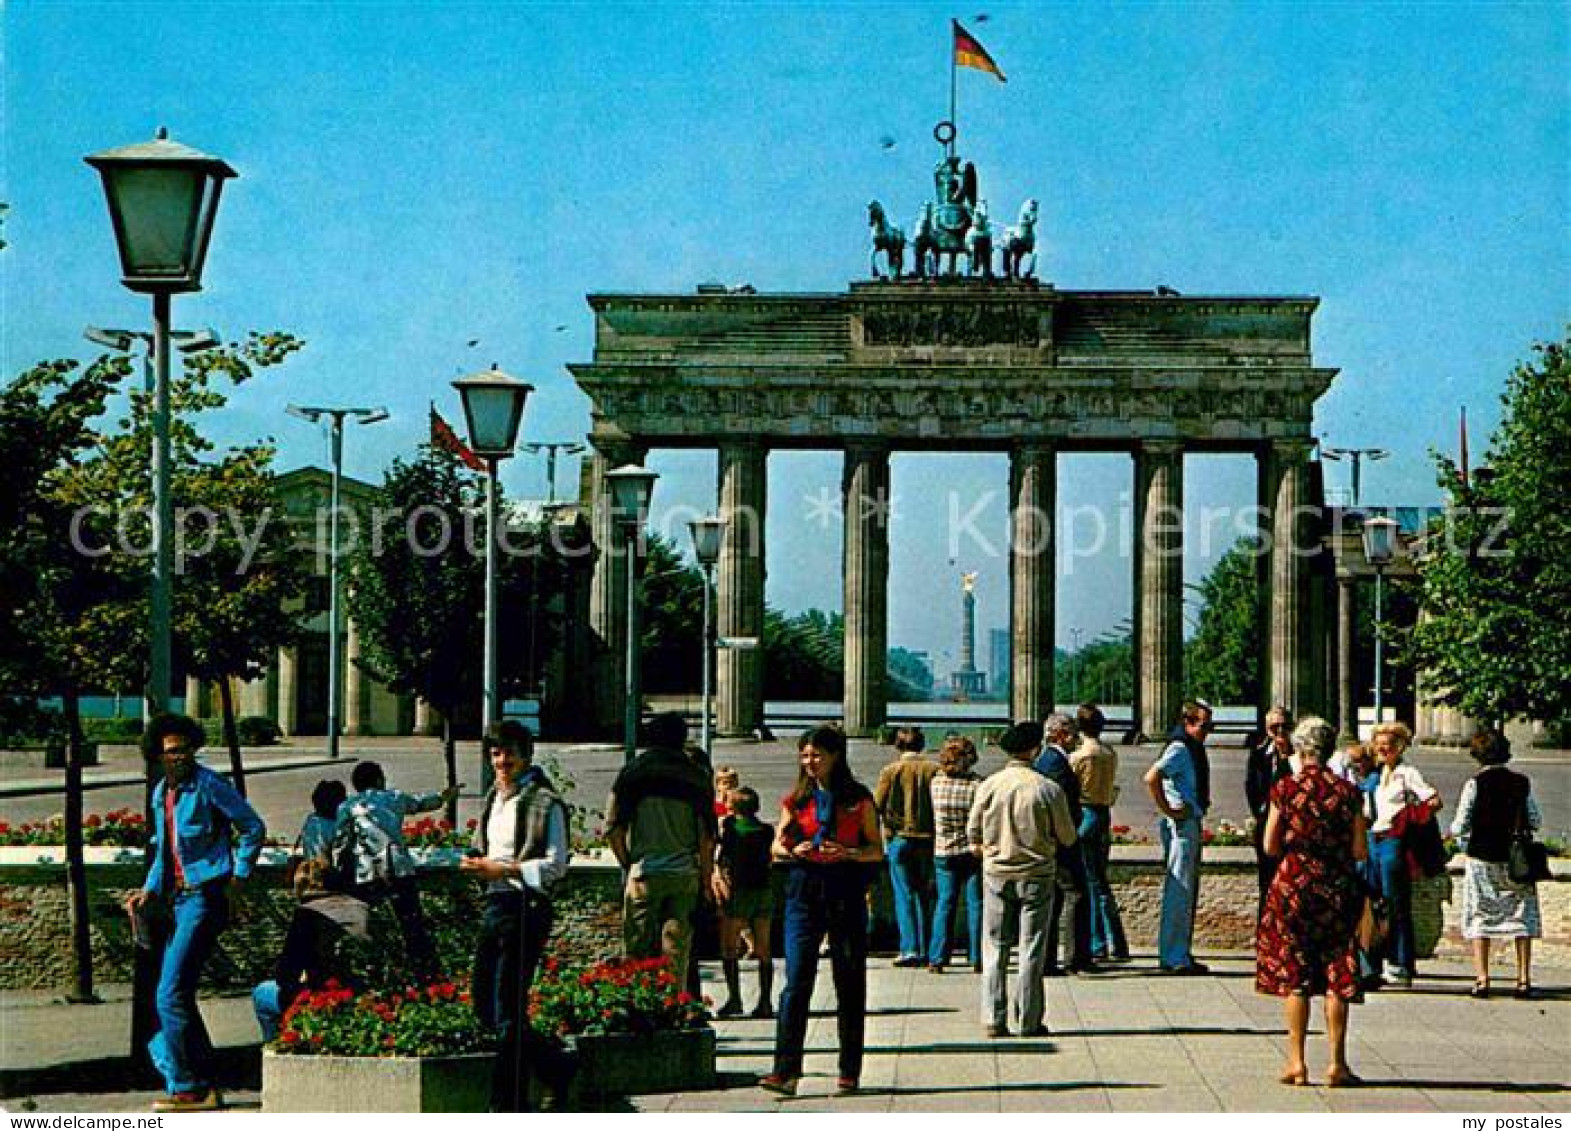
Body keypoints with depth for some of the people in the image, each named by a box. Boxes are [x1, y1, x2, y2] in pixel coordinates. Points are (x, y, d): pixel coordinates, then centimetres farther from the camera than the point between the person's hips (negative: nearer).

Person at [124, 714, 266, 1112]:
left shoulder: (208, 785, -10)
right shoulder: (161, 794, 14)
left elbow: (253, 828, -5)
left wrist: (237, 880, -9)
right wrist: (150, 891, 10)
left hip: (206, 896, -9)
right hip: (178, 899, 9)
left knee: (171, 995, -13)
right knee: (177, 996, 9)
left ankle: (187, 1087, -7)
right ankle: (206, 1088, 15)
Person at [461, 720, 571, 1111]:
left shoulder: (544, 802, -9)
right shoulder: (494, 799, 16)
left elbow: (556, 865, -12)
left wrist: (503, 869, -18)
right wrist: (476, 863, 5)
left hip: (526, 908, -9)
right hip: (493, 905, 9)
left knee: (508, 1010, -7)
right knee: (484, 1005, 12)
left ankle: (506, 1105, -1)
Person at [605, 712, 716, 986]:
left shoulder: (632, 772, 2)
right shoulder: (698, 776, 3)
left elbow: (613, 830, -1)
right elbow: (707, 836, 1)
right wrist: (707, 877, 9)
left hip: (643, 873, -1)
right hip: (685, 874, 1)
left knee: (637, 955, 4)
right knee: (677, 954, 4)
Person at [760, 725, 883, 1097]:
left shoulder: (858, 799, 2)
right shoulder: (796, 799, 8)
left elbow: (877, 851, 4)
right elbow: (777, 845, 13)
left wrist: (848, 853, -15)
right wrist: (792, 851, -10)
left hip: (846, 892, -1)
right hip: (804, 889, 1)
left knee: (850, 984, 5)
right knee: (796, 981, -9)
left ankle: (850, 1071, 14)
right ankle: (786, 1071, -14)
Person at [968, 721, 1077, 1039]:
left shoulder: (988, 786, -5)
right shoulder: (1048, 789, -10)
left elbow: (973, 834, 3)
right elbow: (1068, 837, -2)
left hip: (996, 874, 2)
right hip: (1037, 875, -2)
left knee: (995, 950, 8)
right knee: (1032, 951, 5)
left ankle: (993, 1020, 5)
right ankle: (1029, 1022, 6)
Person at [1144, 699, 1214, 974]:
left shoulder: (1193, 749, 16)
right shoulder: (1180, 749, -15)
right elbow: (1152, 778, -29)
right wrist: (1168, 810, -21)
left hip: (1191, 825, 10)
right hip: (1181, 825, -10)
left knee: (1189, 891, 13)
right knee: (1179, 890, -8)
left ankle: (1181, 954, 19)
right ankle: (1173, 957, -6)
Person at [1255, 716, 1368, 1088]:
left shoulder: (1285, 789, -6)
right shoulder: (1347, 792, -2)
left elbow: (1271, 846, -4)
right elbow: (1359, 851, -1)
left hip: (1294, 884, -1)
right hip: (1338, 888, 1)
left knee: (1293, 976, 6)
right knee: (1337, 975, 6)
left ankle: (1296, 1063, 5)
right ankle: (1337, 1063, 4)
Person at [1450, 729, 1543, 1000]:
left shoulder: (1475, 783, -9)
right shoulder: (1522, 783, -1)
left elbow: (1460, 826, -8)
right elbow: (1535, 821, 4)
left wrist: (1455, 833, 14)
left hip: (1482, 858, -2)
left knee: (1479, 917, 5)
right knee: (1521, 916, 9)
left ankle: (1482, 980, -2)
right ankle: (1524, 980, 6)